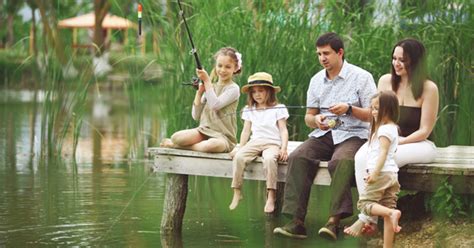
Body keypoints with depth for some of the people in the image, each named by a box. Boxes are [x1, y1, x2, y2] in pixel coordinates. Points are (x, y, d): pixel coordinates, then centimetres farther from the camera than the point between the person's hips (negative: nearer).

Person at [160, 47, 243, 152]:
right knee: (176, 137, -27)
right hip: (204, 130, 4)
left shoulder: (233, 88, -1)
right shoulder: (210, 87, 14)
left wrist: (207, 81, -14)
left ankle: (179, 146, -20)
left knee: (214, 144, -41)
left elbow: (215, 105, -19)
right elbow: (196, 116, 8)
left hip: (224, 136, -4)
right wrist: (199, 92, -3)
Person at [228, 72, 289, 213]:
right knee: (238, 156, -29)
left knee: (269, 159, -39)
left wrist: (284, 148, -13)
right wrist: (240, 147, 3)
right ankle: (237, 192, -25)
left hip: (272, 143, -4)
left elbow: (283, 130, 2)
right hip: (254, 142, 4)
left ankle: (271, 196, -35)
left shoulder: (278, 109, 7)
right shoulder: (249, 110, 20)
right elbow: (246, 131, 18)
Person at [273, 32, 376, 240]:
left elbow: (373, 115, -3)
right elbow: (308, 117, 18)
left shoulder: (361, 77, -1)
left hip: (353, 135, -4)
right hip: (323, 134, 5)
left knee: (341, 161, -38)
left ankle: (334, 221, -41)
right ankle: (296, 221, -32)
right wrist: (316, 119, -7)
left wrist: (349, 109, -21)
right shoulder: (316, 80, 15)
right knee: (297, 157, -25)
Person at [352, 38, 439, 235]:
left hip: (419, 145, -4)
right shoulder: (386, 81, 6)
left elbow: (424, 131, -8)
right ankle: (370, 217, -31)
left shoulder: (428, 88, -8)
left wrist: (397, 143, -18)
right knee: (362, 156, -29)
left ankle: (366, 218, -25)